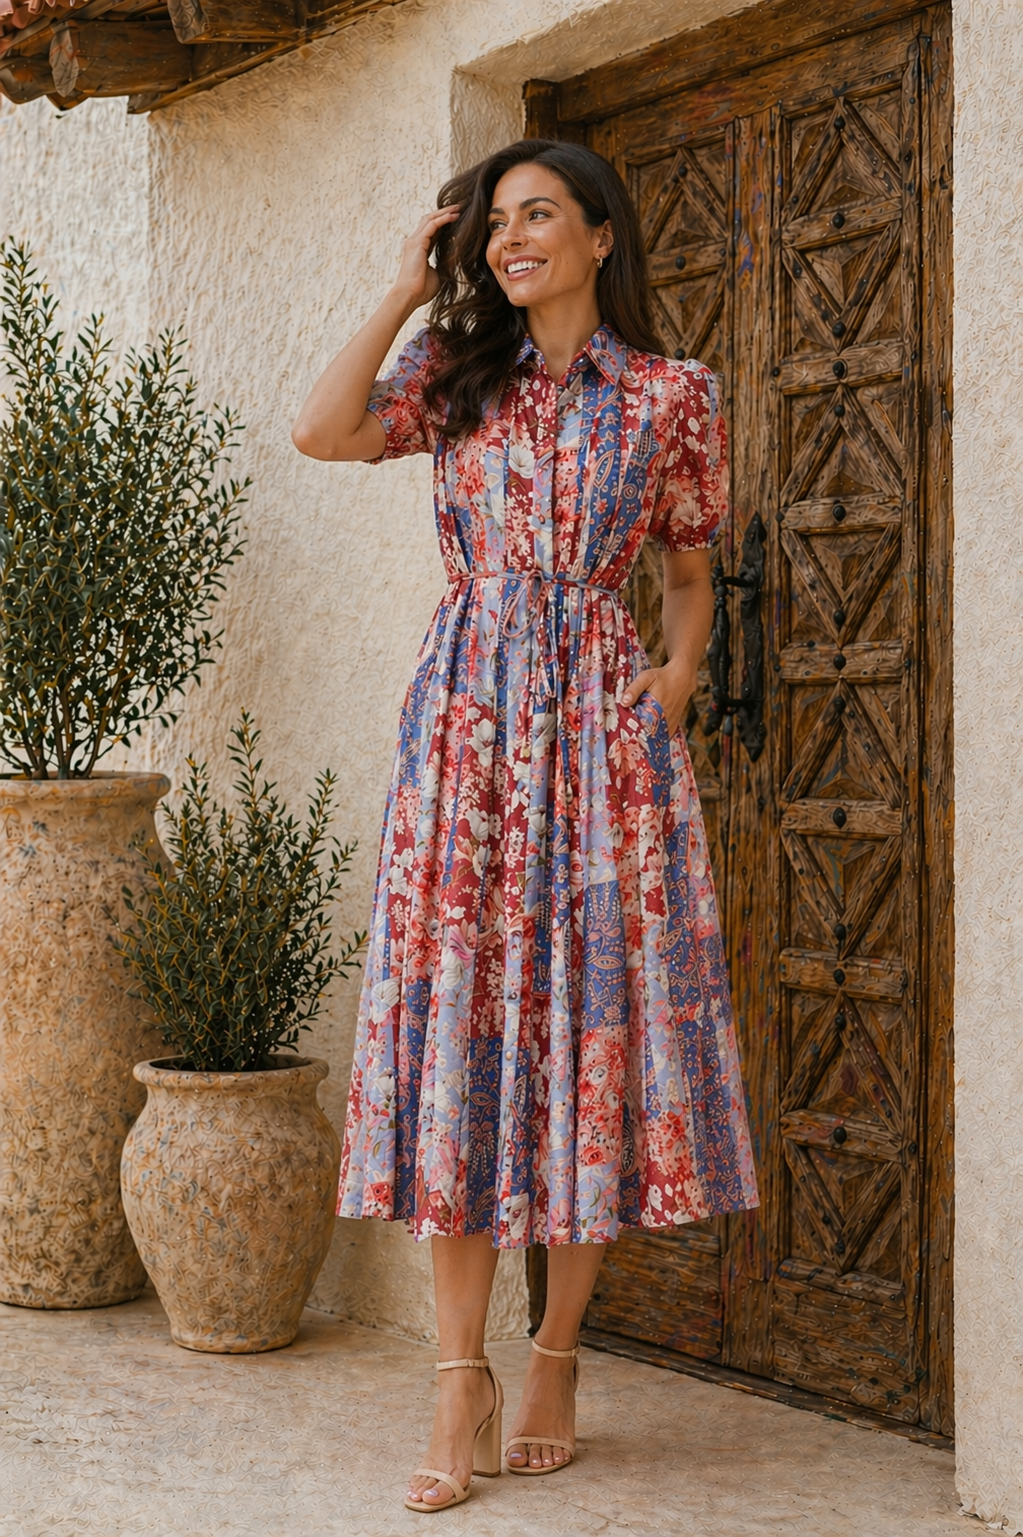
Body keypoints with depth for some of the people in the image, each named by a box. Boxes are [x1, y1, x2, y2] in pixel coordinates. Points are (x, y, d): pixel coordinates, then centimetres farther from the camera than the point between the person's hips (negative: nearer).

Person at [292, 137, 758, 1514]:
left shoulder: (672, 396, 8)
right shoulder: (457, 375, 11)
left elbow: (691, 576, 15)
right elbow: (320, 432, -6)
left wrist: (680, 671, -3)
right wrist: (409, 290, 2)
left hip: (602, 724, 0)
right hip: (467, 720, 1)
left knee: (596, 1013, 0)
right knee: (460, 1008, -4)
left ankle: (556, 1355, 14)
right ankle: (464, 1385, 0)